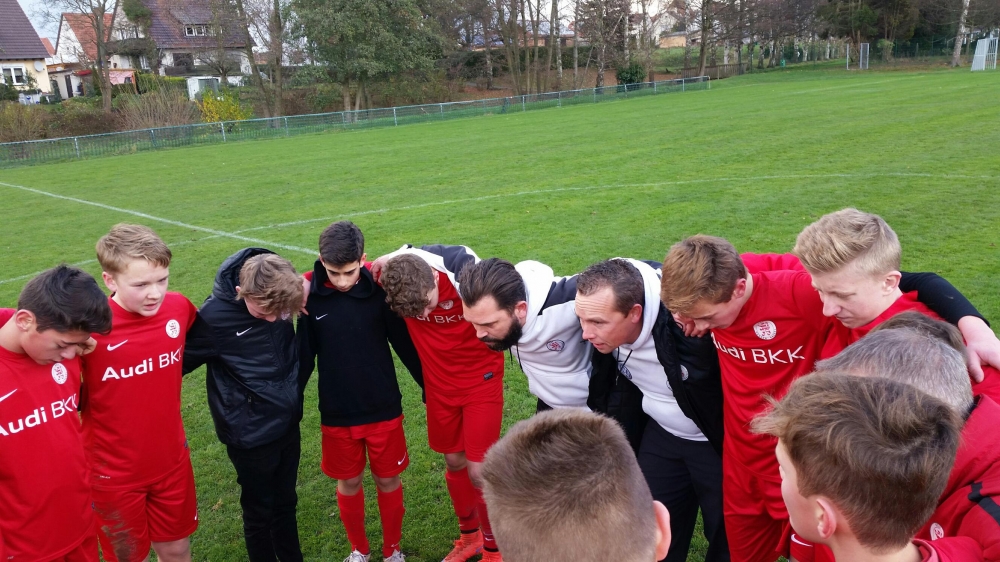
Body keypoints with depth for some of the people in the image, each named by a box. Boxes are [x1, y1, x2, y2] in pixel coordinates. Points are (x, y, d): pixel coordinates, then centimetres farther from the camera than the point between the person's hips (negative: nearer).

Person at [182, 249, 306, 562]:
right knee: (259, 511, 15)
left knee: (286, 503, 22)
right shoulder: (215, 316, -23)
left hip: (289, 424, 5)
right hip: (251, 433, -4)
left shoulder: (280, 293, -12)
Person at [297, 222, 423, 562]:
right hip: (336, 414, 1)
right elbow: (304, 355, -1)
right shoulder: (309, 294, -11)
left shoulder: (379, 288, -13)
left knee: (388, 481, 12)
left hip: (384, 409, -1)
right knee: (348, 483, 15)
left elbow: (403, 343, -3)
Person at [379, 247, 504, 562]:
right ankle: (470, 535, 40)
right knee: (454, 461, 16)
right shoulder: (393, 277, -21)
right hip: (439, 382, 4)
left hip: (482, 379, -3)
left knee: (479, 470, -2)